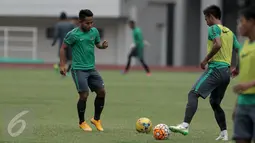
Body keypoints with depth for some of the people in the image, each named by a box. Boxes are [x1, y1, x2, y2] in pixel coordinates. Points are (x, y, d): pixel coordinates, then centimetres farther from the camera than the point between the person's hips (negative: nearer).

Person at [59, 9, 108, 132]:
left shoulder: (94, 31, 4)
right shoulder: (73, 34, -11)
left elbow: (98, 44, 19)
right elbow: (63, 48, -4)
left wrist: (103, 46, -5)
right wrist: (62, 65, -10)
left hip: (91, 69, 6)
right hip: (79, 69, -6)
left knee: (102, 91, 0)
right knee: (84, 95, -11)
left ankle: (96, 119, 18)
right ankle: (82, 122, 9)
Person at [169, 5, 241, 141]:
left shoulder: (214, 28, -4)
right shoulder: (230, 32, 19)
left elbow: (218, 44, -22)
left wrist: (206, 59, -13)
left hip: (215, 68, -8)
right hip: (226, 72, 8)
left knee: (193, 94, -17)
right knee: (215, 103, 21)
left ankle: (185, 125, -33)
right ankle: (224, 133, 15)